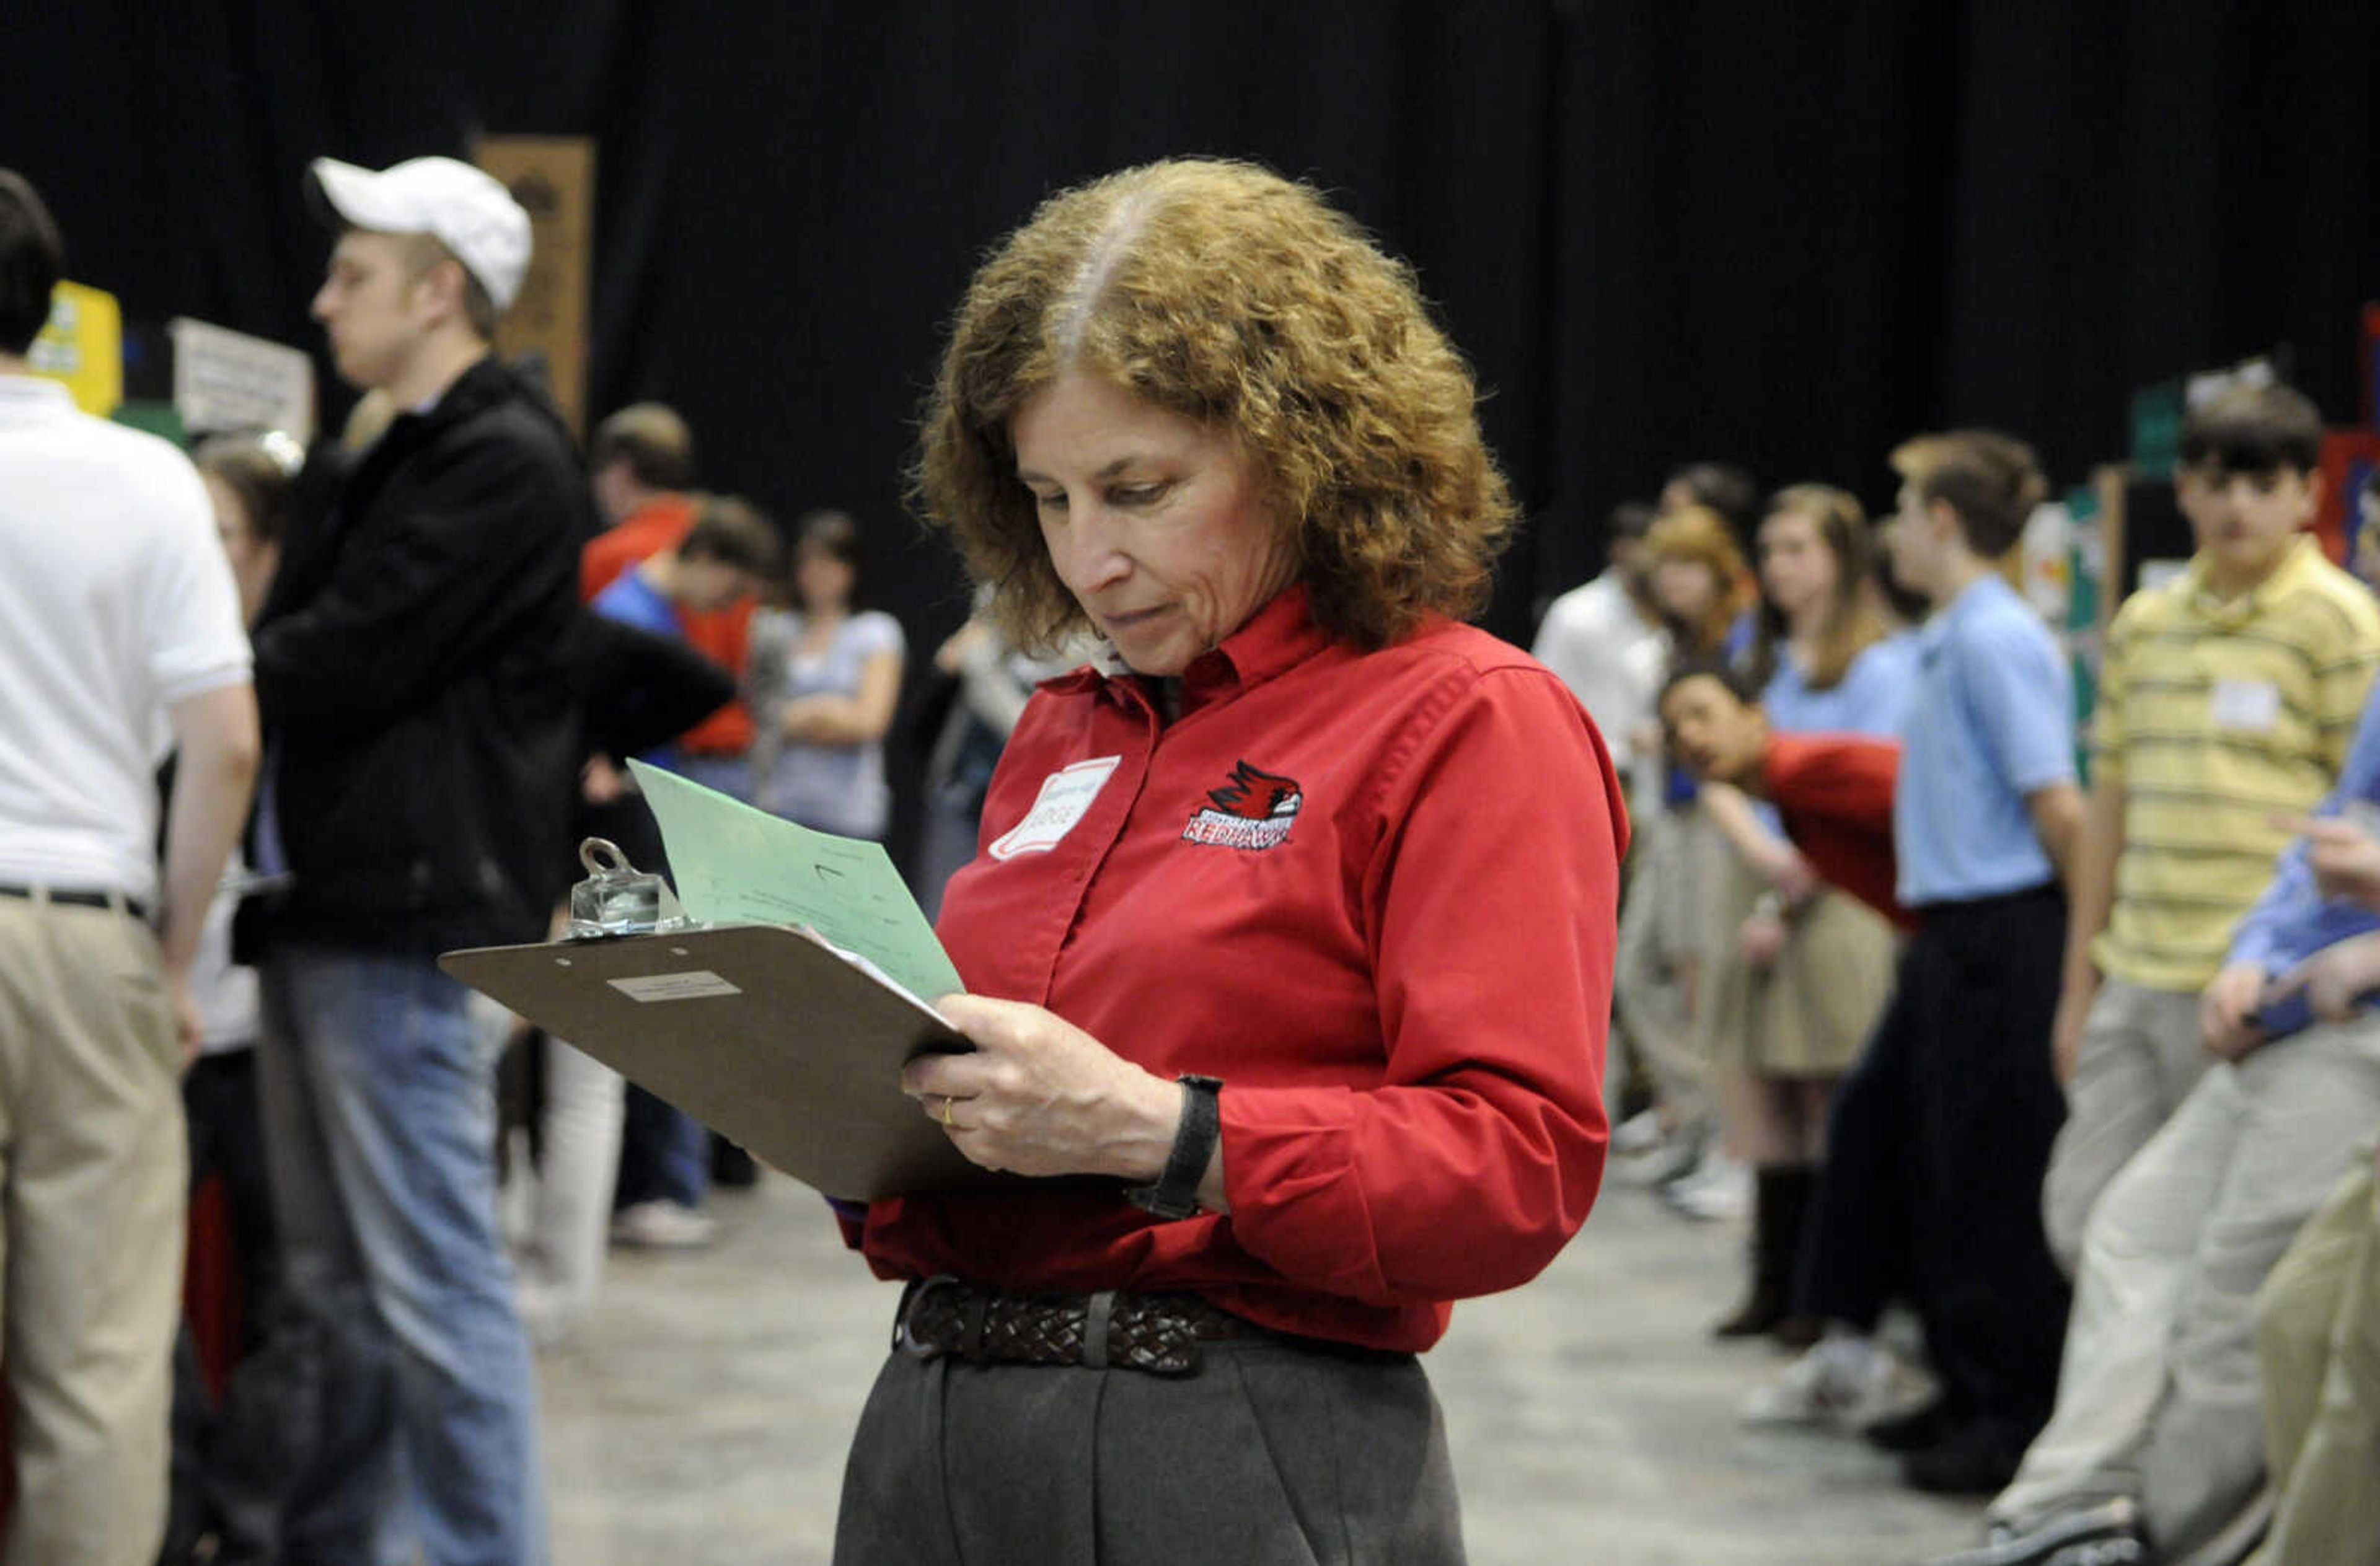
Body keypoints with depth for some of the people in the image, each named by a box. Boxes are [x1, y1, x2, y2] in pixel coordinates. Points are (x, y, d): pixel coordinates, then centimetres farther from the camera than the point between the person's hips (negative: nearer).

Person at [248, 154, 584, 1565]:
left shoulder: (507, 466, -12)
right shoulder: (411, 457, 20)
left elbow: (346, 658, -18)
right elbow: (319, 642, 17)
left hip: (407, 928, -10)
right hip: (333, 915, 10)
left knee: (434, 1286, -6)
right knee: (334, 1284, 14)